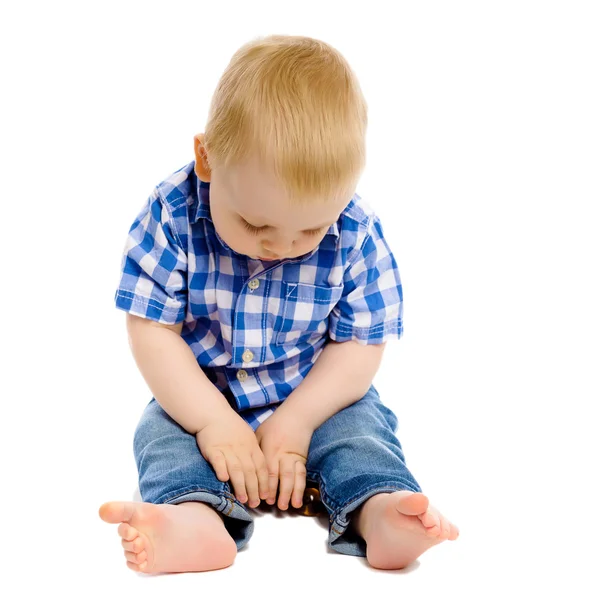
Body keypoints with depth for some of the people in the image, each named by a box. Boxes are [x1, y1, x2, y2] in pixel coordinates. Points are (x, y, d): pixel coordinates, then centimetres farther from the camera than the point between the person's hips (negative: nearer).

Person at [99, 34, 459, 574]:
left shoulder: (357, 234, -17)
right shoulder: (174, 215, -19)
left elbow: (361, 346, -11)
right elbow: (152, 332, -16)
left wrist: (296, 421, -19)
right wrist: (213, 420, -23)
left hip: (320, 400, 1)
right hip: (201, 400, 0)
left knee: (362, 425, -23)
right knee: (162, 431, -24)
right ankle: (194, 517, -48)